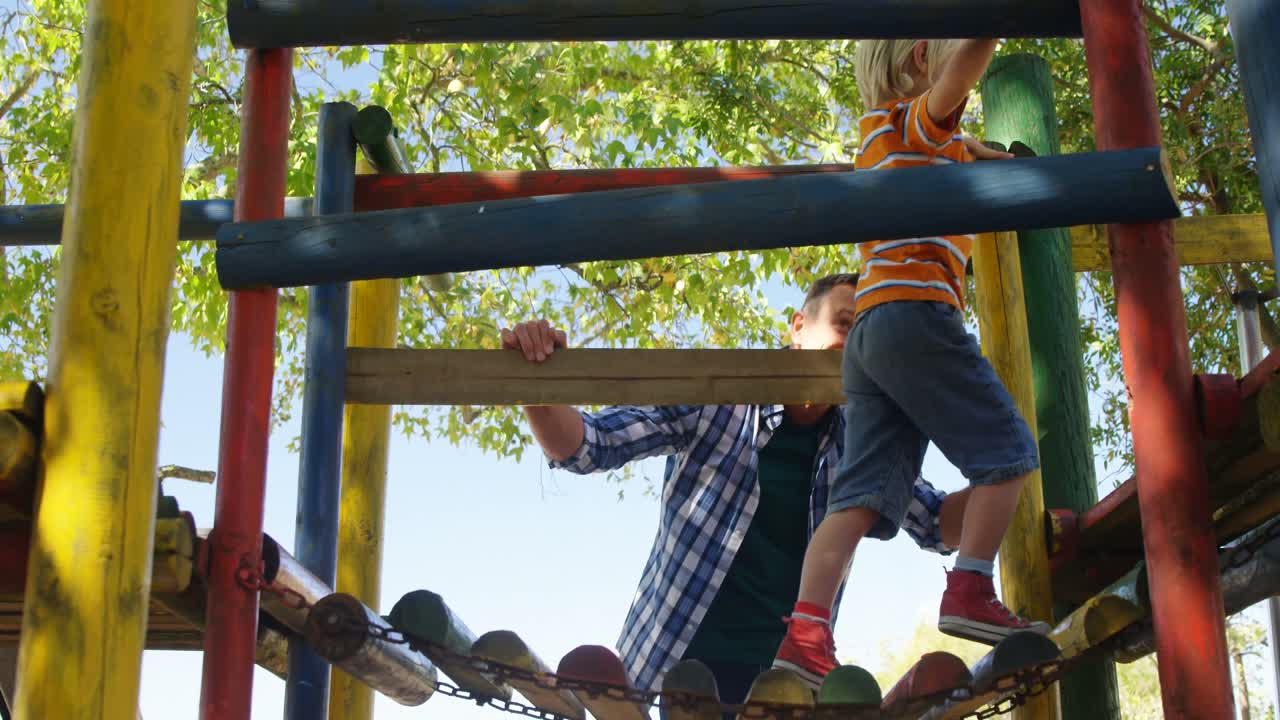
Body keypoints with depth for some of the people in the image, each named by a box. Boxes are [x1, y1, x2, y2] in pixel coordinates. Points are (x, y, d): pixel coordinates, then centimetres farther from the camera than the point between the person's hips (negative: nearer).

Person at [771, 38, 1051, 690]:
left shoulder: (880, 137, 31)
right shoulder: (920, 118, 6)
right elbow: (970, 52, -14)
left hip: (869, 331, 8)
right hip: (914, 314, -8)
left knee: (862, 495, -3)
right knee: (1007, 450, 1)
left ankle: (805, 635, -14)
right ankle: (969, 596, -6)